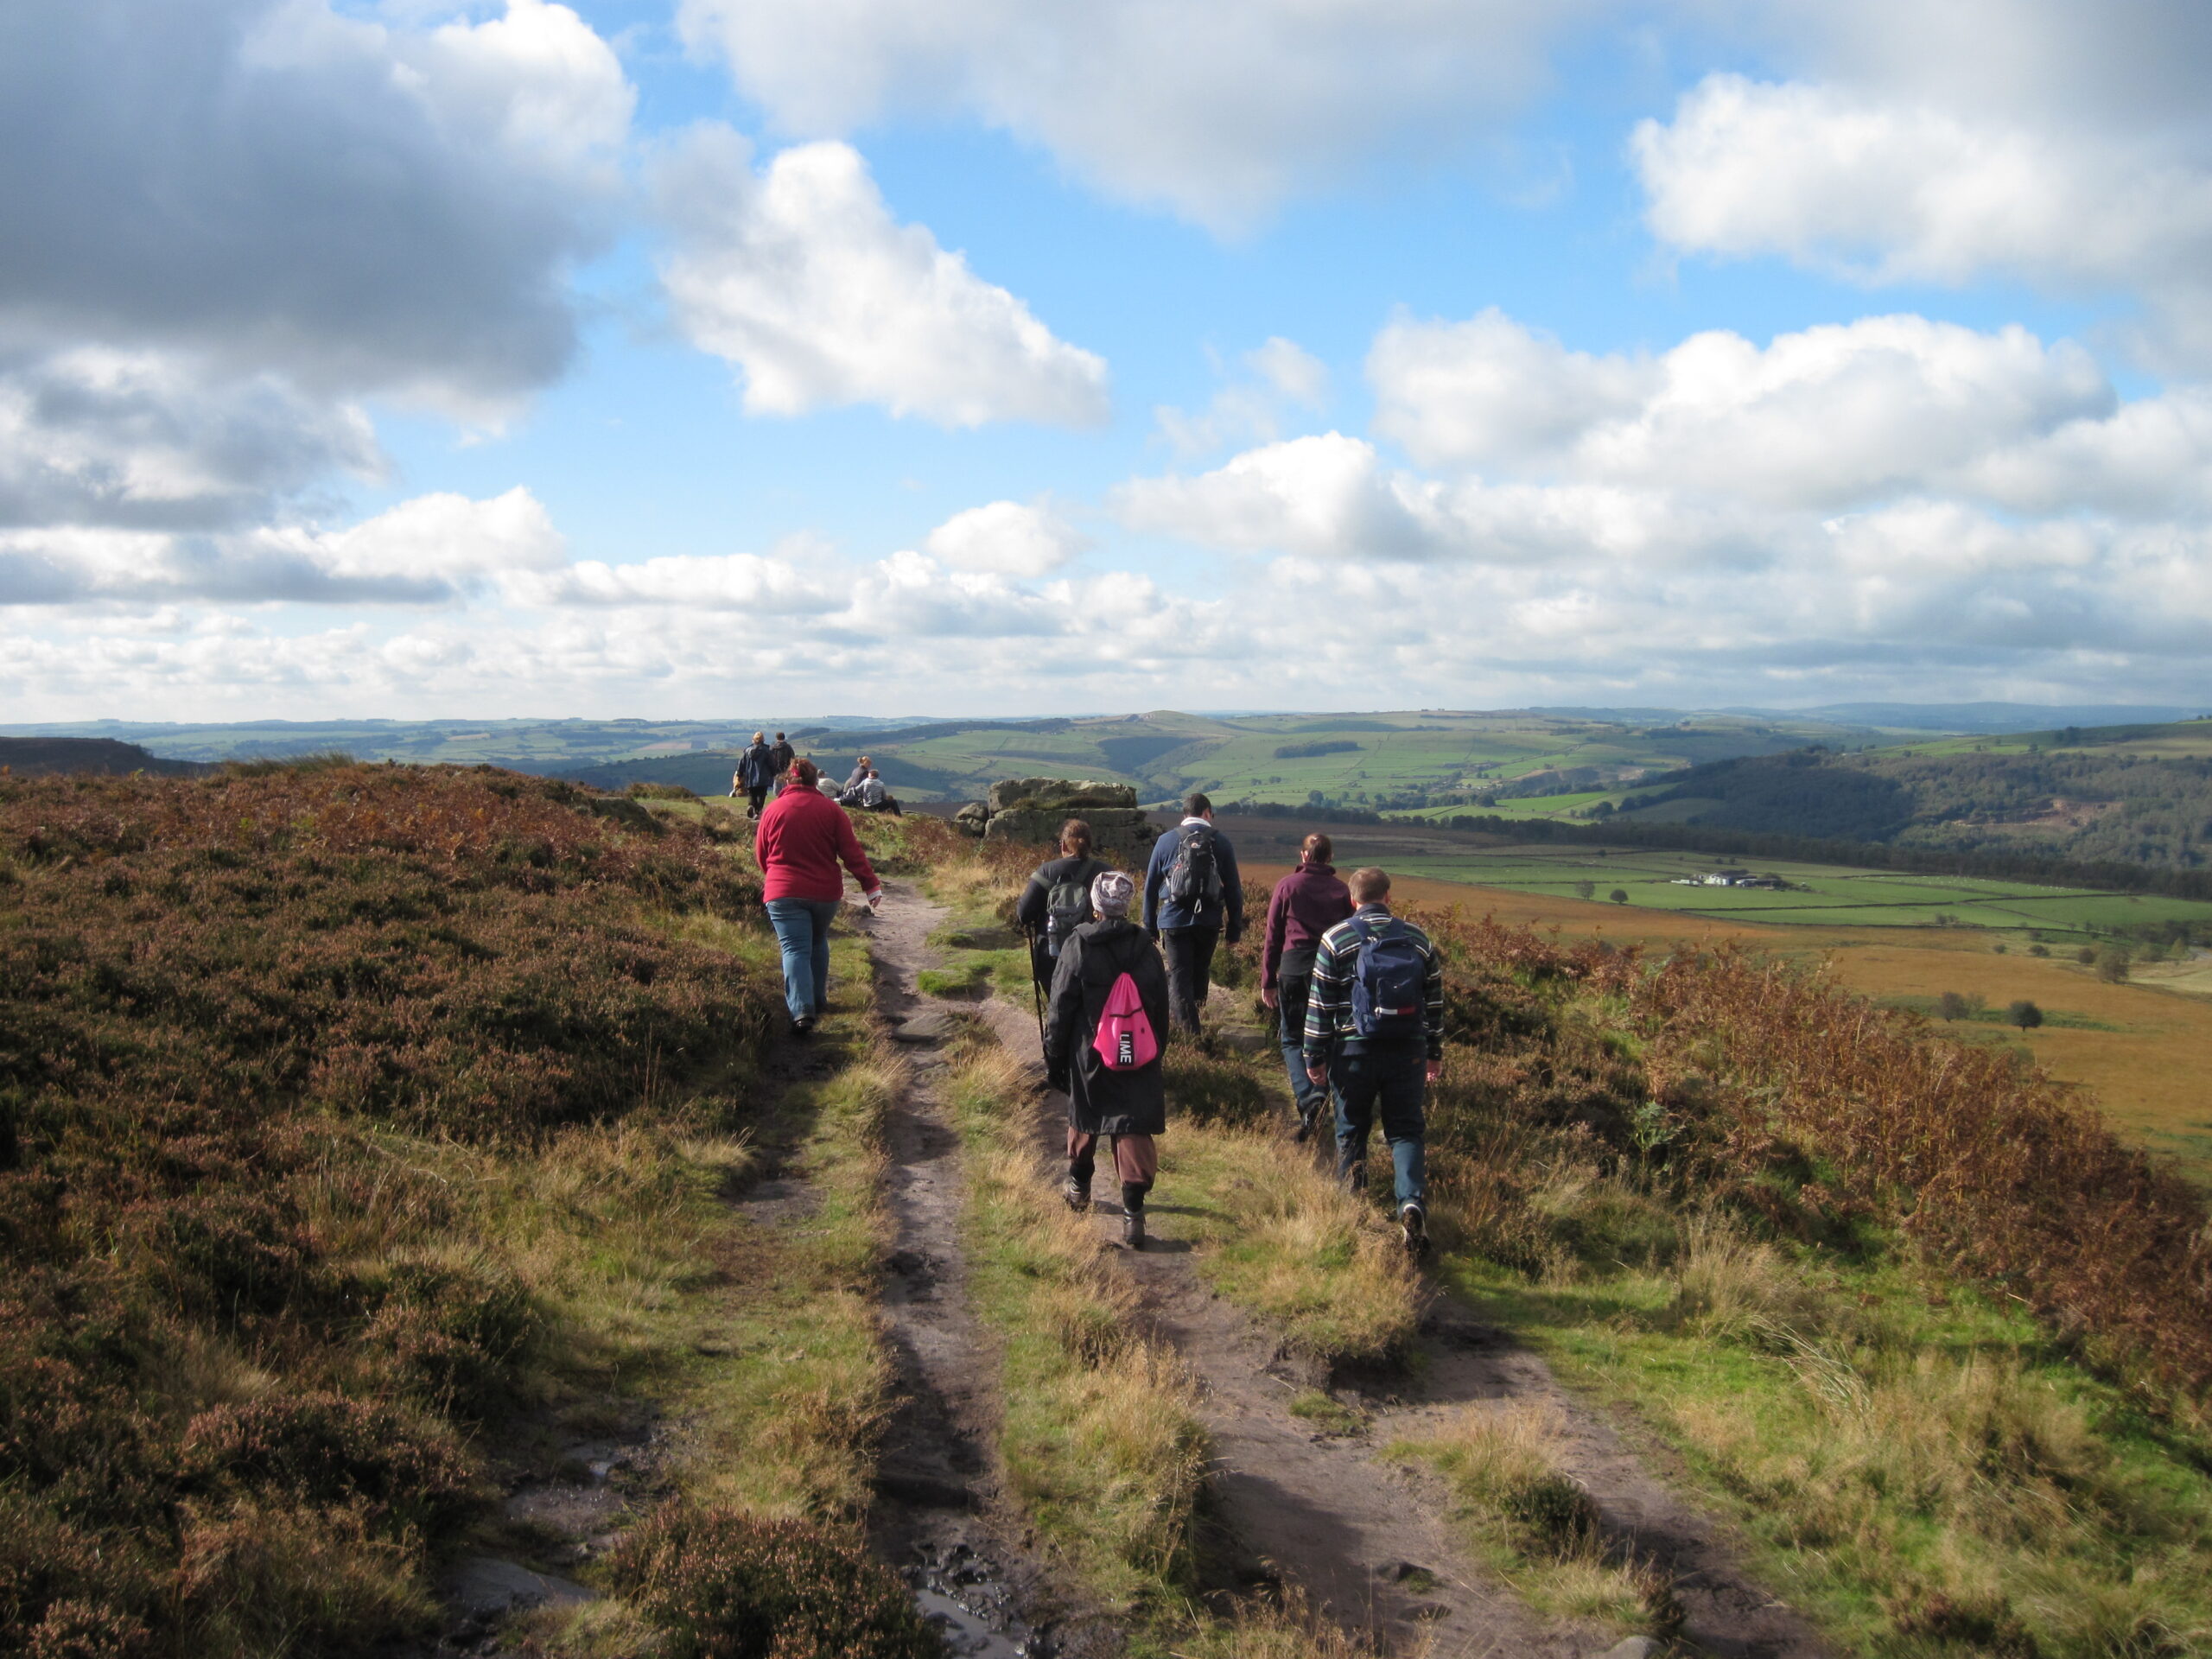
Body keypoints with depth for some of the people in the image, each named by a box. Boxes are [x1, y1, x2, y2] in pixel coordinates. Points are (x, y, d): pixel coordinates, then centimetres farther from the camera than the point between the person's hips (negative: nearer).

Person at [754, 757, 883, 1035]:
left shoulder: (773, 810, -1)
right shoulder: (831, 809, -1)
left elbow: (761, 855, 8)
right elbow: (851, 851, -6)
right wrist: (872, 885, -4)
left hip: (783, 893, -2)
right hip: (825, 892, 2)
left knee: (795, 950, -6)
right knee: (818, 944, 23)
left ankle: (801, 1010, -22)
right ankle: (818, 1001, 31)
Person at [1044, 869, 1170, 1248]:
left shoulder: (1078, 945, -10)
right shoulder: (1145, 947, -3)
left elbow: (1060, 1008, -6)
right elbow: (1161, 1009, 6)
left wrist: (1053, 1057, 3)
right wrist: (1154, 1053, 19)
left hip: (1089, 1056, 0)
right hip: (1138, 1059, 1)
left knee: (1084, 1119, 21)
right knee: (1134, 1130, 0)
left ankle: (1079, 1187, 41)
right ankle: (1133, 1213, -9)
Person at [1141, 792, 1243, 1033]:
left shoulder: (1166, 841, 3)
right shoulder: (1221, 842, 2)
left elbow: (1151, 886, 6)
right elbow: (1233, 888, 2)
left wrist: (1150, 926, 12)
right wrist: (1235, 928, 7)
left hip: (1174, 921, -1)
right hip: (1209, 922, 1)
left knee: (1179, 975, 2)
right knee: (1201, 971, 21)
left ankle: (1188, 1031, -6)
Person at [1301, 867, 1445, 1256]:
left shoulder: (1335, 939, -3)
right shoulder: (1418, 940, 6)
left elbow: (1321, 1005, -3)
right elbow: (1434, 1001, 10)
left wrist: (1315, 1057, 3)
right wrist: (1434, 1053, 19)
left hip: (1354, 1050, -2)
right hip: (1407, 1051, 2)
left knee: (1351, 1132, 13)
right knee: (1405, 1131, 6)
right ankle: (1412, 1202, -16)